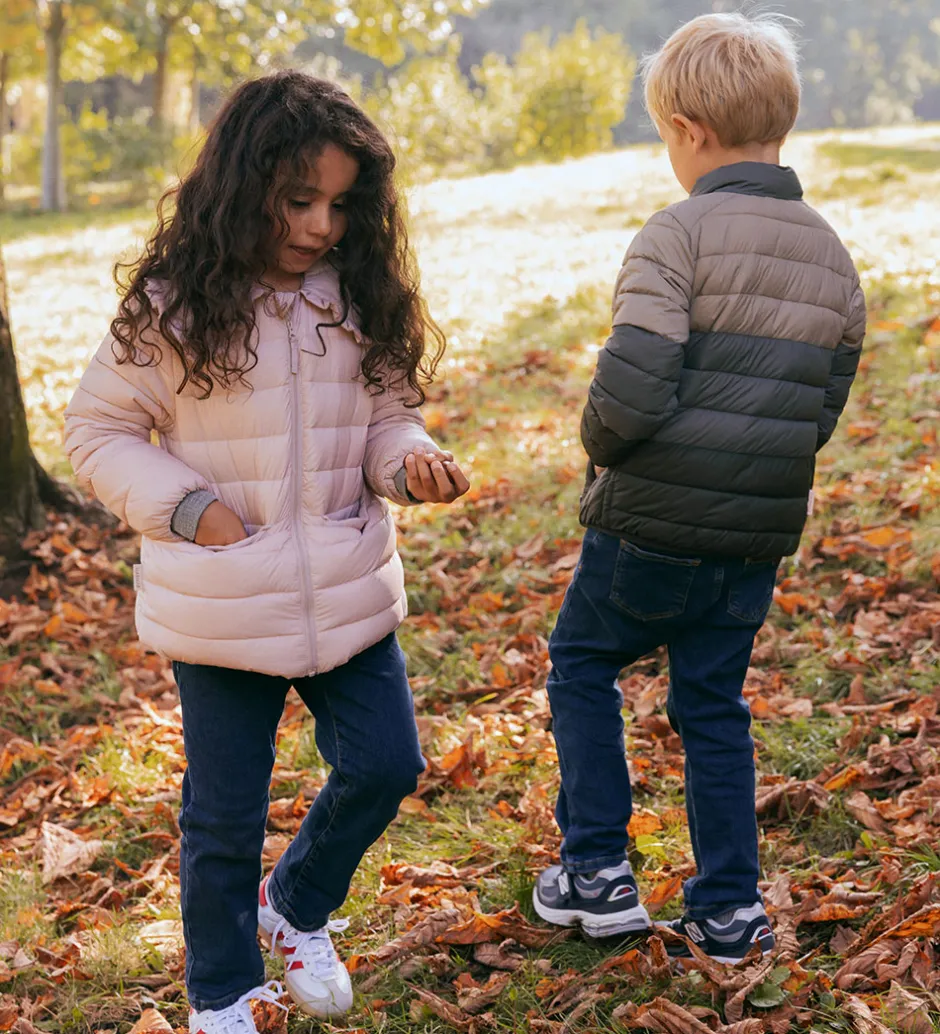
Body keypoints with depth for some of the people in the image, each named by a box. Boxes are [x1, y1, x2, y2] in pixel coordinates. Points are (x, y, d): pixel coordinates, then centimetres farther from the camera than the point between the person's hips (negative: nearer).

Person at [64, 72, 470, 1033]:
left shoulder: (362, 298, 0)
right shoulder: (172, 306, -11)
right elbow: (98, 431, -3)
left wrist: (412, 460, -13)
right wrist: (185, 506, -15)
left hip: (350, 593, 4)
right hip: (221, 607, -3)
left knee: (385, 765, 8)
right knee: (225, 810, 9)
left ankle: (297, 905, 38)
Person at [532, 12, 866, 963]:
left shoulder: (679, 236, -16)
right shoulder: (833, 259, 5)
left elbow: (629, 395, -24)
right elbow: (821, 415, 9)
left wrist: (599, 444, -3)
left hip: (651, 527, -5)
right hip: (758, 537, 5)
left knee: (581, 666, 18)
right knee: (713, 706, 17)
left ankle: (597, 871, 20)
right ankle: (729, 911, 21)